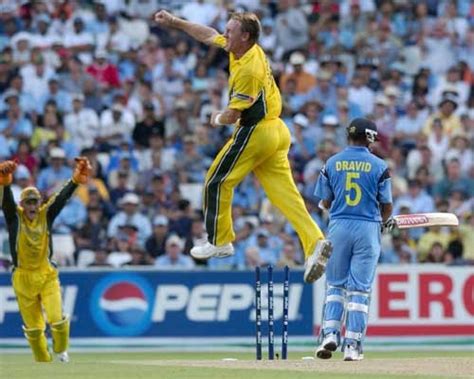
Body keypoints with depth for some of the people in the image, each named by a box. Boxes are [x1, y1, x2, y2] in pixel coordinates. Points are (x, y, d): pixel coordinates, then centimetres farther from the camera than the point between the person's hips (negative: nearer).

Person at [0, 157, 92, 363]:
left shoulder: (46, 215, -1)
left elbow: (62, 197, -13)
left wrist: (76, 179, -29)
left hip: (47, 275, 0)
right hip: (23, 277, 0)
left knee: (56, 318, -11)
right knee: (33, 327, 7)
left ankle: (61, 349, 17)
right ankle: (43, 361, 26)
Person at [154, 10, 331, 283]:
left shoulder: (249, 70, -22)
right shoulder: (251, 49, 5)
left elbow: (233, 115, -18)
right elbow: (209, 35, 19)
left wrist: (218, 119, 4)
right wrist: (174, 22, 19)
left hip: (254, 133, -9)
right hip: (276, 131, 9)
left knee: (217, 182, 6)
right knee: (285, 192, 2)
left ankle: (220, 242, 15)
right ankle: (315, 242, -13)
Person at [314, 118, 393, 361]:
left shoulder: (332, 163, 2)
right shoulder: (379, 166, -2)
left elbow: (325, 202, 7)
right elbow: (386, 204, 2)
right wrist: (386, 222, 23)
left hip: (338, 228, 1)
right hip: (368, 229, -1)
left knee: (335, 284, 13)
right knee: (359, 289, 1)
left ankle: (330, 334, -2)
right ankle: (352, 345, -2)